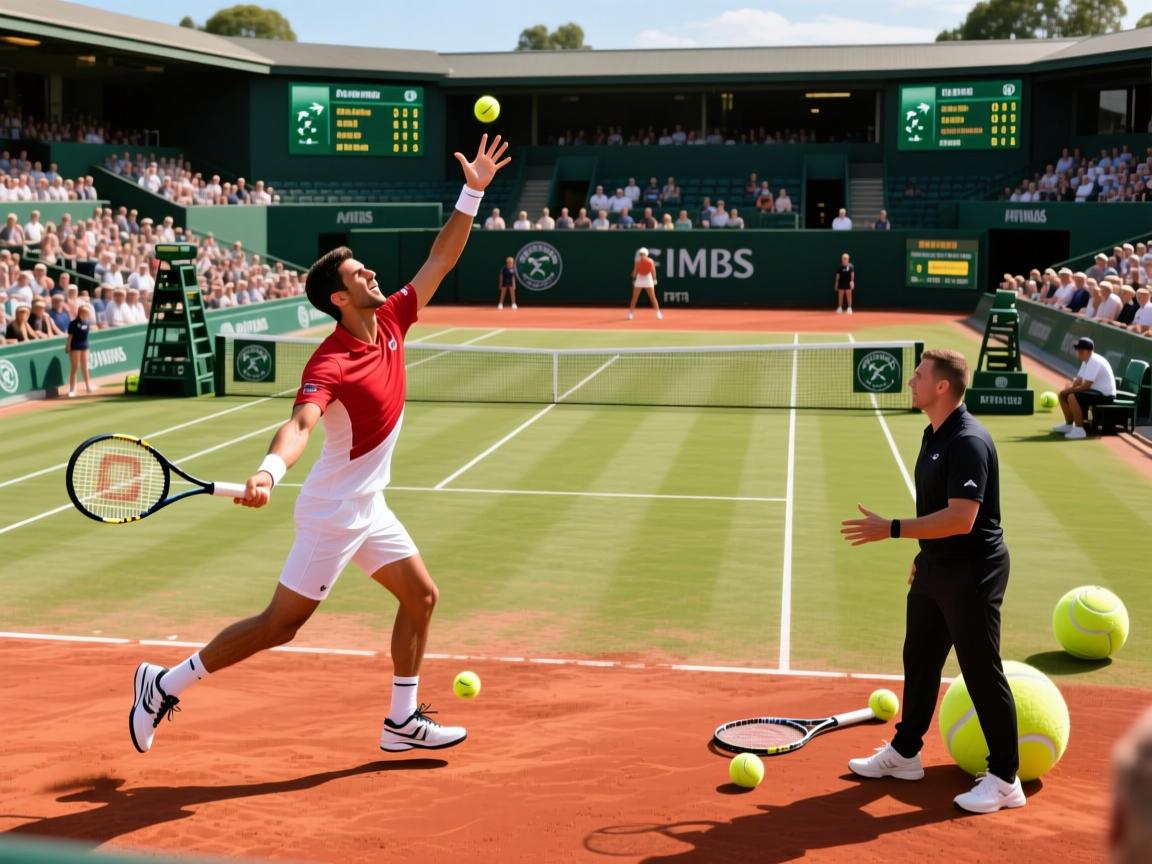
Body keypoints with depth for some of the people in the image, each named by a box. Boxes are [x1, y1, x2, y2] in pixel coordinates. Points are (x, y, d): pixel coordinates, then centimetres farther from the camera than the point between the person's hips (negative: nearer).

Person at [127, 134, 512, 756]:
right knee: (281, 624, -3)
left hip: (367, 508, 9)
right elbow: (300, 424, -40)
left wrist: (473, 194, -2)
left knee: (421, 596, 11)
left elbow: (441, 260, 4)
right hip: (333, 512, -9)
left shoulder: (390, 322, -1)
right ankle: (166, 685, 10)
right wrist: (268, 471, -59)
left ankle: (402, 721, 21)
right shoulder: (329, 365, -25)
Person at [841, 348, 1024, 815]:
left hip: (972, 574, -10)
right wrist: (923, 555, 23)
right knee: (919, 659, 19)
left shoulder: (968, 442, -23)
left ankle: (1005, 780, 9)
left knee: (982, 674, -2)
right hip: (935, 569, 10)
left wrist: (891, 529, -29)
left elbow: (961, 518, -30)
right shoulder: (934, 434, 8)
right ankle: (904, 752, 34)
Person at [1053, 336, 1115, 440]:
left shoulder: (1094, 361, -23)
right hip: (1095, 391, 11)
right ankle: (1069, 424, 21)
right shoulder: (1086, 361, 11)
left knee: (1072, 397, -30)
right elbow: (1079, 380, 14)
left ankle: (1079, 430, -25)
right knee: (1062, 394, 11)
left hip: (1105, 395, -11)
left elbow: (1086, 385, -27)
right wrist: (1070, 387, -6)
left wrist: (1070, 390, -17)